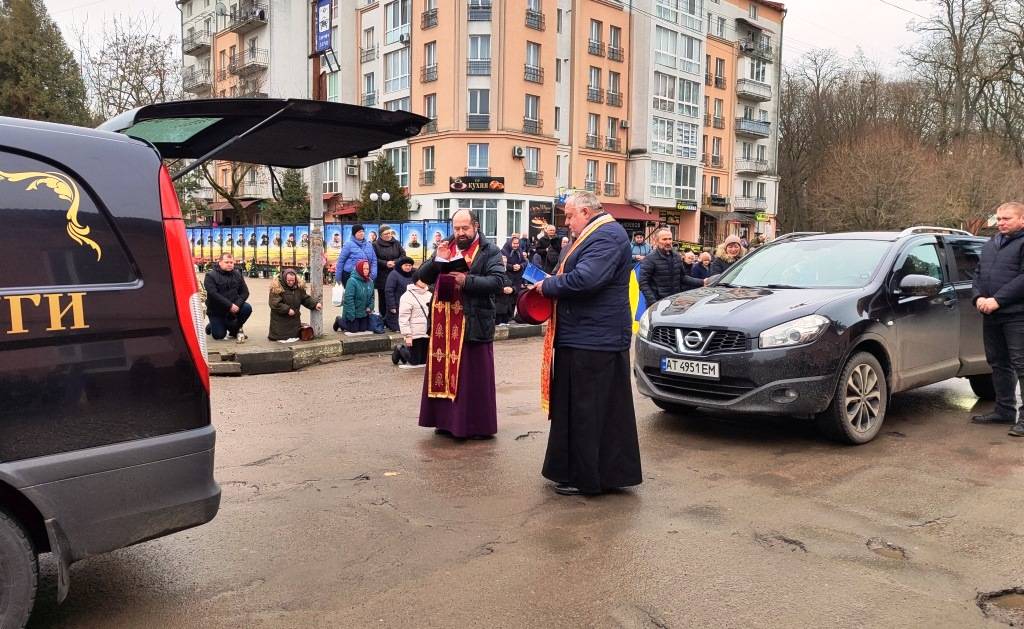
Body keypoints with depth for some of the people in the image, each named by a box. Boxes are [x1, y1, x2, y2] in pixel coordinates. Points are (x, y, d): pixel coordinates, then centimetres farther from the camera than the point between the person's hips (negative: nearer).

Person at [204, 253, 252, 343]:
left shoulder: (237, 275, 4)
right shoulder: (210, 276, -10)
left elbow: (245, 292, -1)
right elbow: (213, 294, -22)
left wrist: (237, 304, -21)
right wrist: (229, 305, -29)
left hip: (234, 306, 3)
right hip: (216, 310, -3)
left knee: (247, 308, -25)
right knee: (219, 335, -11)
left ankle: (235, 329, 1)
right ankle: (212, 326, 28)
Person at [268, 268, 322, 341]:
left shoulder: (299, 287, 2)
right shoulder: (277, 288, -16)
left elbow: (306, 298, 8)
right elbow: (274, 304, -21)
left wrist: (315, 304, -5)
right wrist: (287, 309, -24)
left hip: (294, 319, 5)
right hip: (280, 319, -5)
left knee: (295, 336, 11)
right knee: (279, 338, -2)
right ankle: (271, 334, 27)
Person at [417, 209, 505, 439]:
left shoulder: (489, 251, -2)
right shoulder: (445, 249, 13)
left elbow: (498, 280, -15)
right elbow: (422, 277, 8)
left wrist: (468, 280, -22)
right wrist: (437, 260, -10)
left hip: (473, 322, -5)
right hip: (444, 323, 5)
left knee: (474, 375, 0)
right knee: (444, 371, 10)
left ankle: (480, 425, 9)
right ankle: (447, 420, 22)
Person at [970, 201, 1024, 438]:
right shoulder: (991, 244, 18)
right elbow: (978, 274, 18)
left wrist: (997, 300, -19)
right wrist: (979, 297, 0)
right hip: (991, 315, 8)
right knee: (998, 363, 13)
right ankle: (1004, 411, 23)